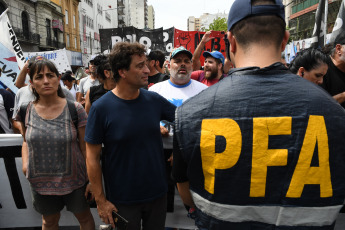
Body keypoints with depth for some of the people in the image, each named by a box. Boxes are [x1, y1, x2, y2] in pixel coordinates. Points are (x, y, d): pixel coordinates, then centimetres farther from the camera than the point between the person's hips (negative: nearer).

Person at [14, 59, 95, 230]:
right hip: (41, 182, 3)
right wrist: (25, 163, -6)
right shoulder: (26, 111, -5)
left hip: (74, 179, -2)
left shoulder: (75, 110, -14)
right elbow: (26, 141, 12)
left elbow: (86, 147, -9)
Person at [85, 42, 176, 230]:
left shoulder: (154, 100, -6)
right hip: (122, 199, -3)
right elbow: (92, 157, -11)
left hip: (157, 193, 4)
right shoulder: (101, 108, -16)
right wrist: (100, 200, -10)